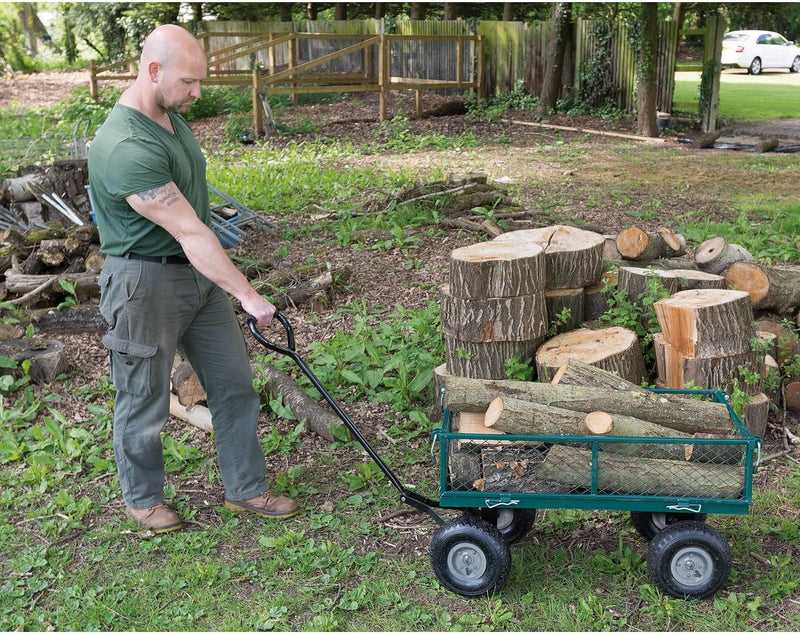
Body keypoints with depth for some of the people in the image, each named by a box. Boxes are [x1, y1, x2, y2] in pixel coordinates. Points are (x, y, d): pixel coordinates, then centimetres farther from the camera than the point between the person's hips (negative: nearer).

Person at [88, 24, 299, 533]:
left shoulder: (171, 115, 5)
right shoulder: (126, 148, -27)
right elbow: (190, 232, -28)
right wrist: (248, 295, -25)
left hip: (199, 273, 9)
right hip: (146, 281, -9)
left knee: (234, 383, 12)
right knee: (145, 401, 8)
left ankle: (247, 489, 26)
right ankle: (144, 500, 30)